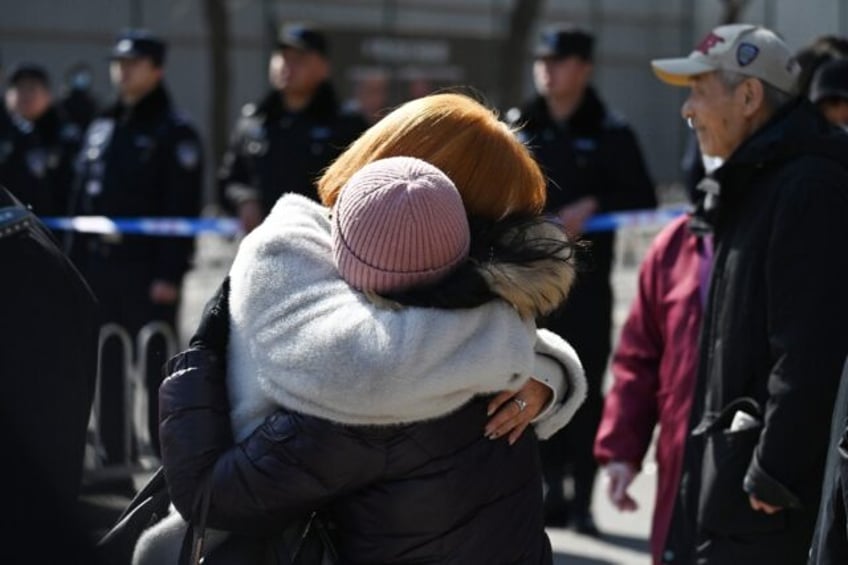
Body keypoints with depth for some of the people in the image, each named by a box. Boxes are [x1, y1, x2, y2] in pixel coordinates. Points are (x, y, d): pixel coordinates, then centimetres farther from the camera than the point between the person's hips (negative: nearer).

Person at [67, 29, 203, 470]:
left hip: (149, 269, -6)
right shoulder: (101, 128, 15)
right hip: (100, 267, 7)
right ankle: (114, 456, 18)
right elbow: (82, 201, 17)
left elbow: (183, 208, -12)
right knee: (108, 367, 10)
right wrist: (75, 264, 11)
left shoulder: (174, 131, -5)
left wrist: (170, 273, -19)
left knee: (157, 366, -2)